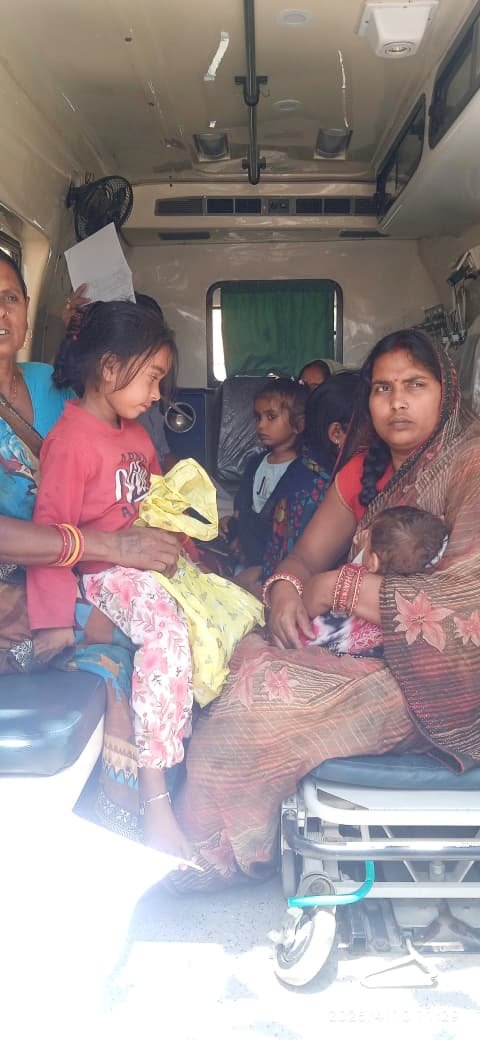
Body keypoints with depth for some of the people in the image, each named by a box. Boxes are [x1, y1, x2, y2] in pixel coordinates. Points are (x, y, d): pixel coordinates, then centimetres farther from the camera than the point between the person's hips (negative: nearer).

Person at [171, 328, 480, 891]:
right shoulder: (364, 471, 11)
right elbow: (306, 556, 14)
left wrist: (341, 586, -19)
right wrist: (285, 590, -12)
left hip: (433, 678, -8)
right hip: (359, 645, 8)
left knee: (263, 695, -22)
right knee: (240, 656, -7)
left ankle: (212, 854, 1)